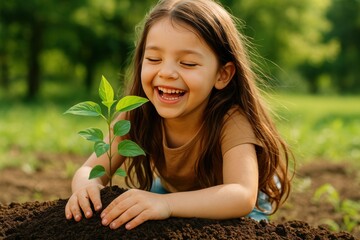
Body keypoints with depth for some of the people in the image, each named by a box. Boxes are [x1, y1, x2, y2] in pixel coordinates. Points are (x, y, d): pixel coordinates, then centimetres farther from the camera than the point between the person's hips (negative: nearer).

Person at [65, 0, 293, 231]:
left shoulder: (231, 121, -37)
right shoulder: (138, 114, -25)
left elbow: (243, 197, -51)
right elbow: (90, 170, -24)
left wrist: (165, 203, -65)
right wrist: (88, 187, -50)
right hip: (173, 193, 4)